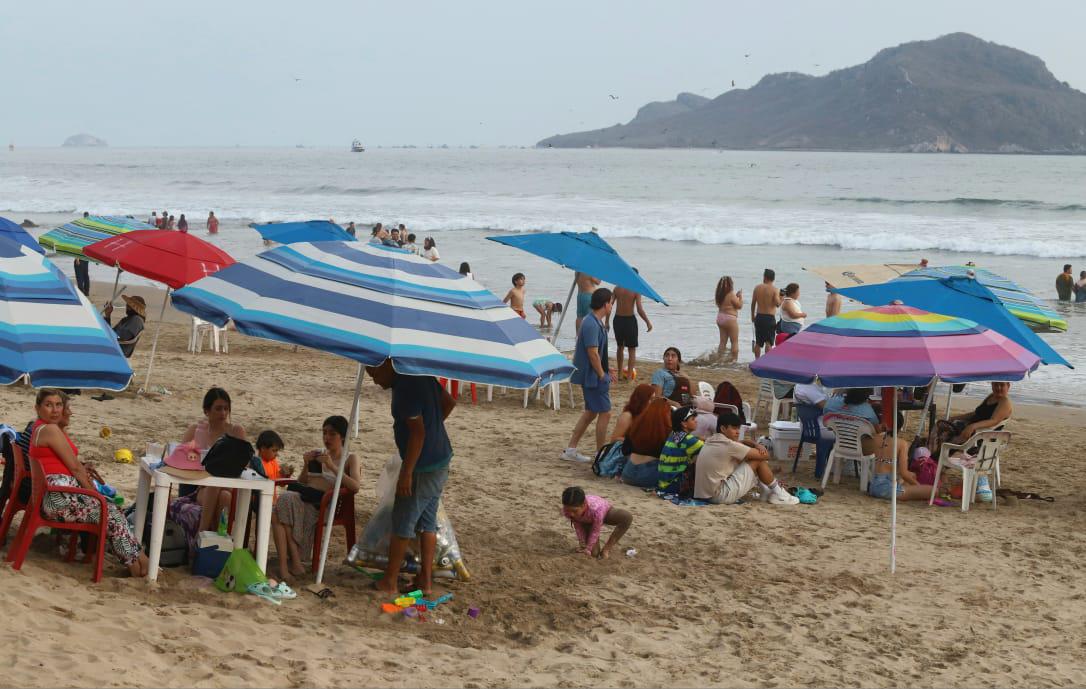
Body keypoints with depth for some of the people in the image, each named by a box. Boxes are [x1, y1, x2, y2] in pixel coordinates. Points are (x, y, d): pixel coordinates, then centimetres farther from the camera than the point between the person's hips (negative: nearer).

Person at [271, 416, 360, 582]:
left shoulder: (349, 459, 12)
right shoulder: (317, 455, 25)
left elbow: (355, 486, -6)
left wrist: (332, 466, -12)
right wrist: (306, 465, 4)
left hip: (323, 505, -5)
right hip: (304, 499, 5)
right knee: (276, 514, -26)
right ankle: (294, 562, -27)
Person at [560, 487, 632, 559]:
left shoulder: (596, 509, -46)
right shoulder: (567, 510, -34)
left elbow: (595, 531, -29)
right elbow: (578, 528, -16)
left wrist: (588, 548, -22)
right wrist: (582, 545, -12)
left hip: (605, 512, -2)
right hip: (587, 521, 2)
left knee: (627, 517, -33)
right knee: (593, 553, -10)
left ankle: (607, 549, -17)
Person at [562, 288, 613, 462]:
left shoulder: (594, 322, 12)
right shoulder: (592, 325, -21)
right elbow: (593, 353, -22)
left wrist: (605, 368, 21)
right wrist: (602, 375, -16)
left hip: (591, 375, 11)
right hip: (593, 377, -11)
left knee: (591, 412, 16)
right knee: (605, 413, -4)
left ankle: (570, 450, 20)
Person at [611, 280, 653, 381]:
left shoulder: (617, 288, -1)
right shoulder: (635, 290, -12)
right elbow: (639, 309, -18)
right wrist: (648, 322, -7)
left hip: (617, 319, 4)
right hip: (629, 320, -4)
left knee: (620, 346, 21)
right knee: (632, 348, 8)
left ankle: (620, 373, 29)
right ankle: (630, 375, 3)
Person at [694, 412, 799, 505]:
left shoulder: (711, 441, 10)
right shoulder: (728, 445, -17)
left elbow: (741, 443, 23)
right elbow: (764, 455, -12)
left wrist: (756, 445, 2)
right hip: (721, 496, -10)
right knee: (758, 461, -5)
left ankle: (766, 491, 26)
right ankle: (778, 493, 12)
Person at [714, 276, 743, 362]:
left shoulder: (720, 295, 5)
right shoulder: (731, 295, -17)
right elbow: (739, 306, -11)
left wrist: (736, 296, 14)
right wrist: (740, 296, 0)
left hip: (720, 318, 7)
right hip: (730, 318, -7)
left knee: (723, 341, 13)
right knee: (734, 341, 2)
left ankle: (720, 359, 12)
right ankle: (734, 360, -1)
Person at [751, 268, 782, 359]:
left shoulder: (757, 288, 1)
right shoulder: (774, 289, -10)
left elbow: (753, 303, 6)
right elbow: (777, 304, -18)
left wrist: (752, 316, 18)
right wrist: (780, 298, 3)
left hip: (759, 317, 4)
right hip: (770, 318, -4)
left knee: (758, 342, 13)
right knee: (769, 343, 0)